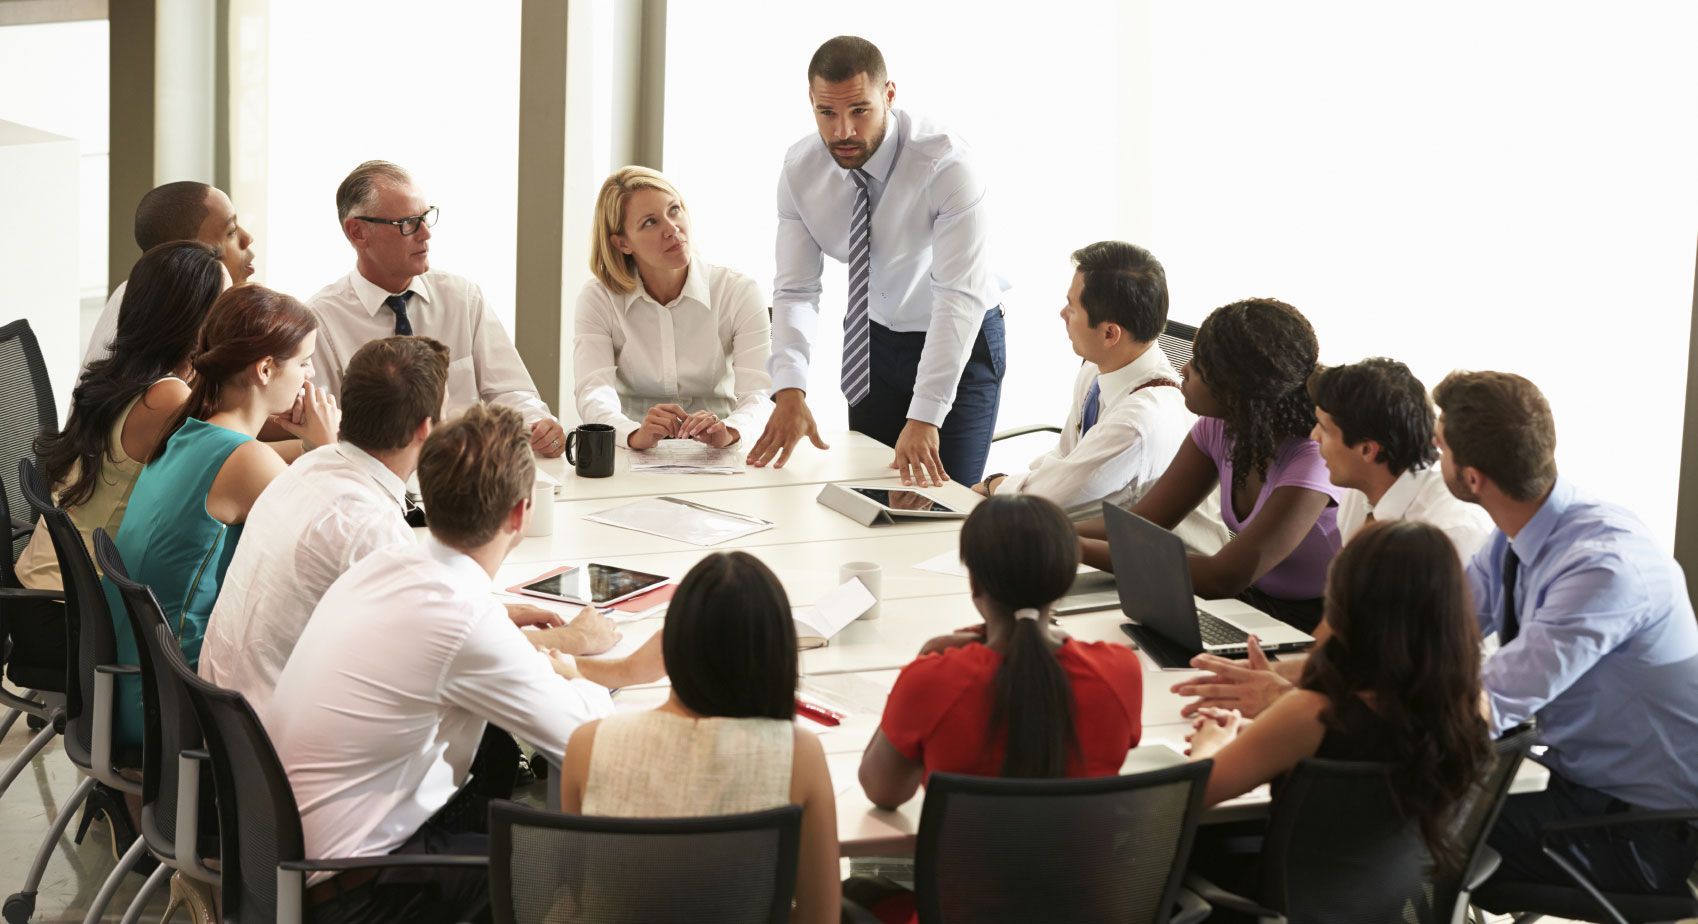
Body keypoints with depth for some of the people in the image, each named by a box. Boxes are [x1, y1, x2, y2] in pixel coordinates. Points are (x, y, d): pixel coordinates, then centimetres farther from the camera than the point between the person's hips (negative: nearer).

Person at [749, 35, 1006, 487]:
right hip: (875, 341, 4)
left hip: (960, 342, -4)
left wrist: (925, 417, -42)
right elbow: (795, 290, -14)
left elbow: (959, 296, -34)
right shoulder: (800, 170, -14)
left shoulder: (945, 162, -28)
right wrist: (790, 390, -33)